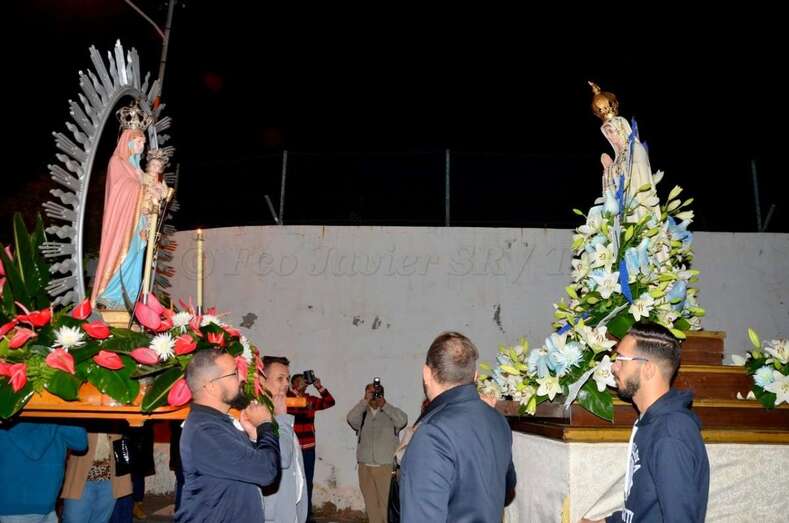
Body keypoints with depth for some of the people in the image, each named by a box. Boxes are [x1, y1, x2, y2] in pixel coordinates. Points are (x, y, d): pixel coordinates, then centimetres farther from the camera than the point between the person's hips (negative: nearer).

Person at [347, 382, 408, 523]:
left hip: (386, 467, -3)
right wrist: (365, 400, -13)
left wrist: (384, 405, -13)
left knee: (386, 503, -4)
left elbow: (403, 421, -15)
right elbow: (351, 419, -11)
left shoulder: (390, 412, 3)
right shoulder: (362, 414, 9)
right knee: (371, 503, 10)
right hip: (365, 467, 3)